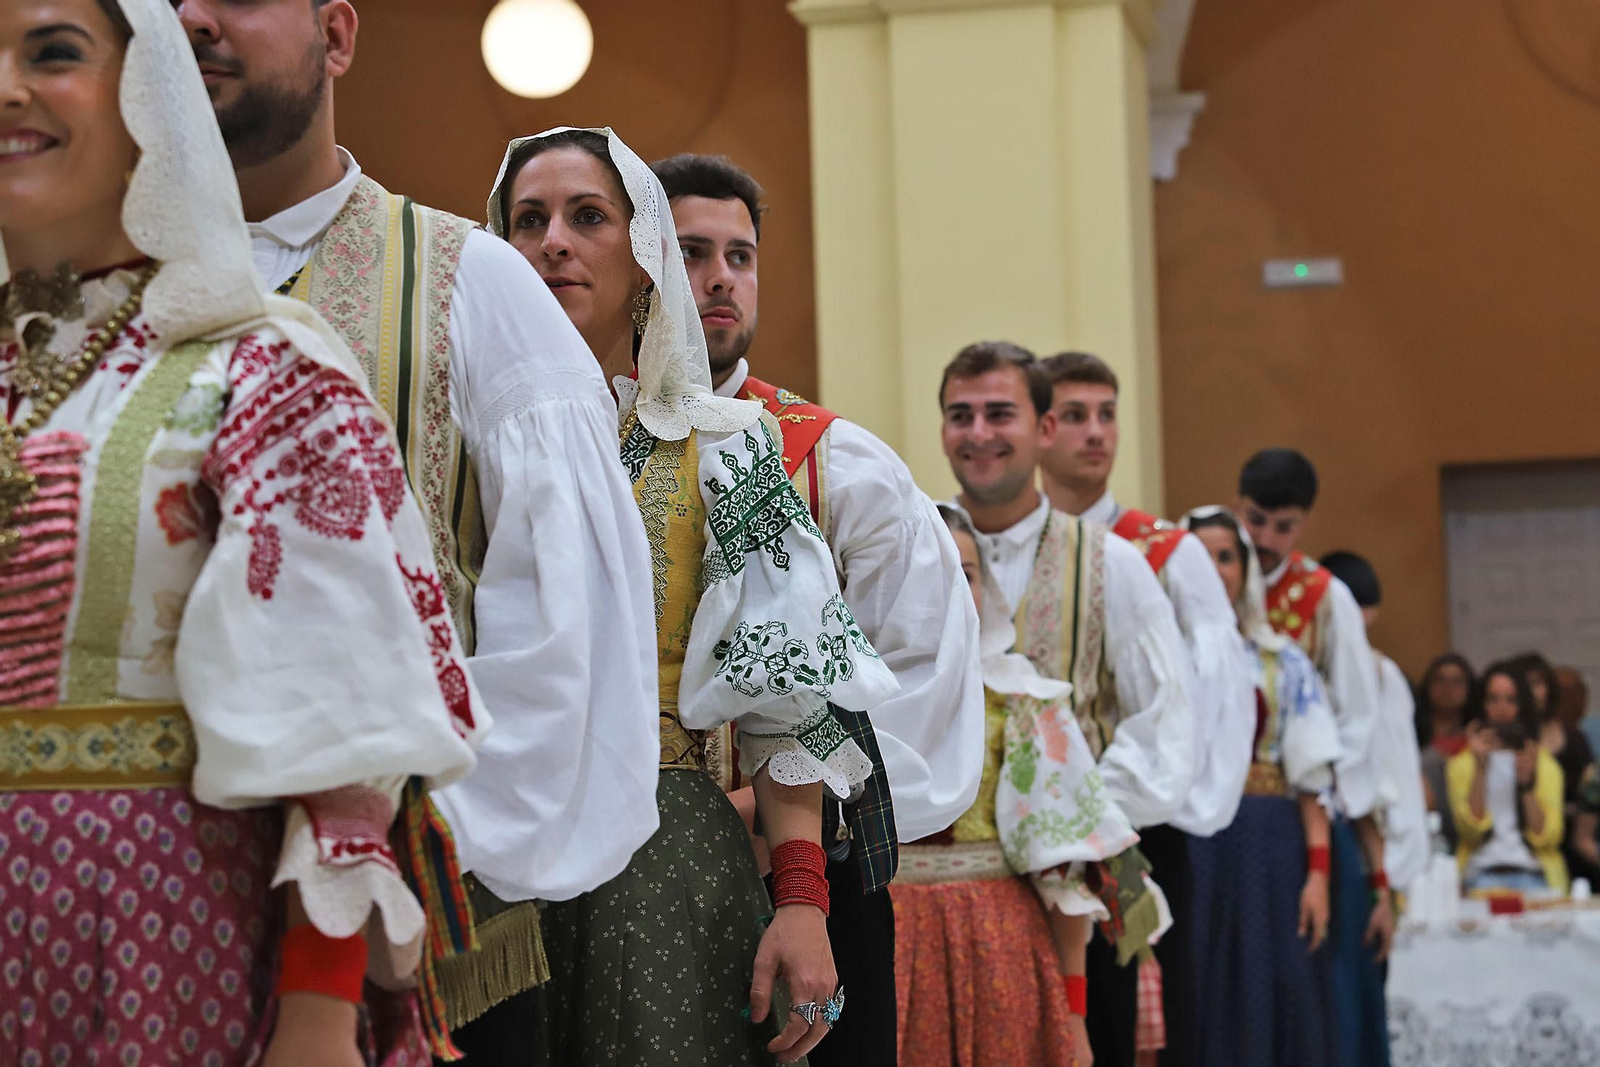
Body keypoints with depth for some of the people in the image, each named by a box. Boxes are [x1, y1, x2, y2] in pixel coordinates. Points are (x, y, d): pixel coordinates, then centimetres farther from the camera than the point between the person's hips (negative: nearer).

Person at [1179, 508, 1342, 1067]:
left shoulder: (1283, 661, 9)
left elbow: (1311, 778, 4)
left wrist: (1318, 873, -6)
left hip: (1268, 851, 1)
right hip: (1181, 847, -1)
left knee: (1273, 1002, -1)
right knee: (1191, 1007, -3)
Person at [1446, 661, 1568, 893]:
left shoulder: (1545, 765, 14)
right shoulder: (1462, 764, 11)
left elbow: (1546, 838, 3)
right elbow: (1471, 830, -4)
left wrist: (1527, 783, -9)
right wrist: (1480, 768, -9)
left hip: (1532, 873, 1)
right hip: (1482, 871, -1)